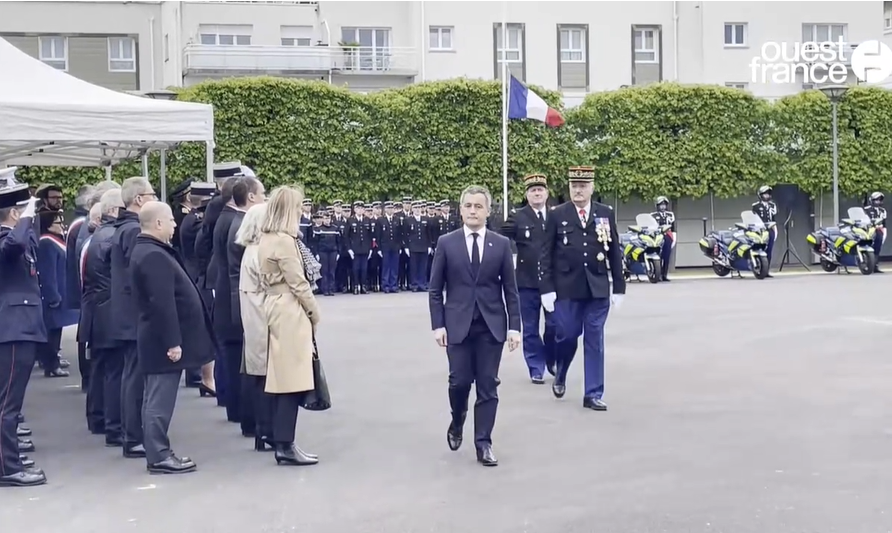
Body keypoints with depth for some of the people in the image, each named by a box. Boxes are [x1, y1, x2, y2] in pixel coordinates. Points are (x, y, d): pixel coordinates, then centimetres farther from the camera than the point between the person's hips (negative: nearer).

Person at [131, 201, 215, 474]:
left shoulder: (146, 250, 14)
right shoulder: (154, 255, -20)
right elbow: (163, 303, -25)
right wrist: (173, 341, -23)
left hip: (156, 339, 11)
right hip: (163, 340, -11)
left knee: (156, 398, 14)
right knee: (161, 400, -5)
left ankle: (157, 452, 21)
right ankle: (159, 457, 0)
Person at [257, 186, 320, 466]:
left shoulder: (265, 239, 12)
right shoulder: (284, 240, -16)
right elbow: (298, 283, -16)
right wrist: (314, 311, -4)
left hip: (274, 308, 10)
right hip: (290, 311, -10)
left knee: (281, 377, 11)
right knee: (292, 379, -8)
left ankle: (280, 440, 15)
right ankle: (285, 446, -7)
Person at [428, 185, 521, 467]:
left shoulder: (502, 244, 3)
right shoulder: (446, 243, 1)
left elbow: (510, 289, 4)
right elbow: (435, 290, 3)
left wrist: (514, 326, -2)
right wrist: (438, 324, -5)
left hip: (492, 325, 1)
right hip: (458, 324, -1)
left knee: (488, 386, 1)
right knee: (460, 381, -3)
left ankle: (483, 443, 9)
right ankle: (457, 423, 28)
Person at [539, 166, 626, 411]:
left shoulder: (606, 214, 6)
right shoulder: (557, 215, 1)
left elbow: (615, 253, 7)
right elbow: (546, 255, 0)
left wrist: (619, 288, 4)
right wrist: (546, 288, -7)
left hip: (598, 289, 1)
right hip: (566, 289, -1)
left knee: (595, 341, 3)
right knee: (567, 336, 2)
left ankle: (593, 394, 10)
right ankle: (560, 376, 32)